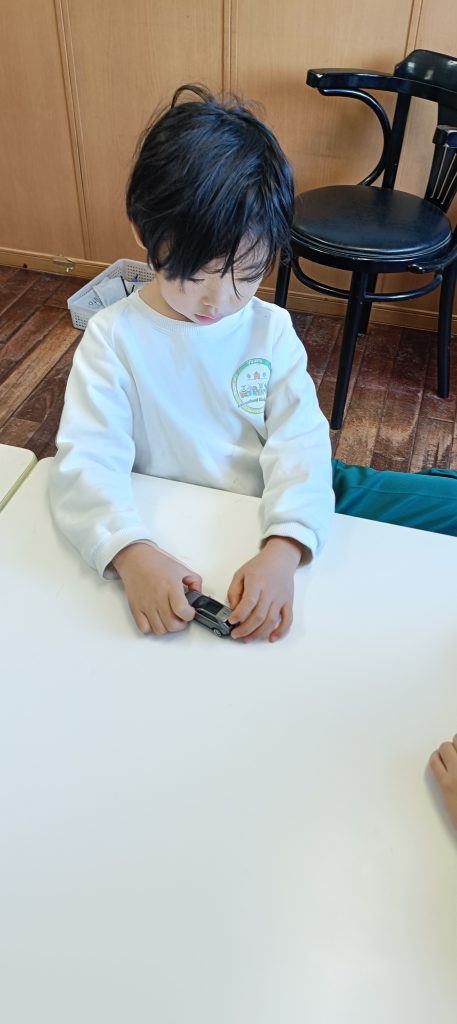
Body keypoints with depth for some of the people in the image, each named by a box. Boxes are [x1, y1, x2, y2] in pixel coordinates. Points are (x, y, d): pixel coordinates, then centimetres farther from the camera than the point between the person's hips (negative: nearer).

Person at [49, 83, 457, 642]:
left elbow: (299, 441, -12)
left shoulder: (271, 329, -2)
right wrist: (131, 552, -35)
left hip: (281, 511, 4)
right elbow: (86, 460, -16)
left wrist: (283, 547, -29)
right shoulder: (114, 337, -8)